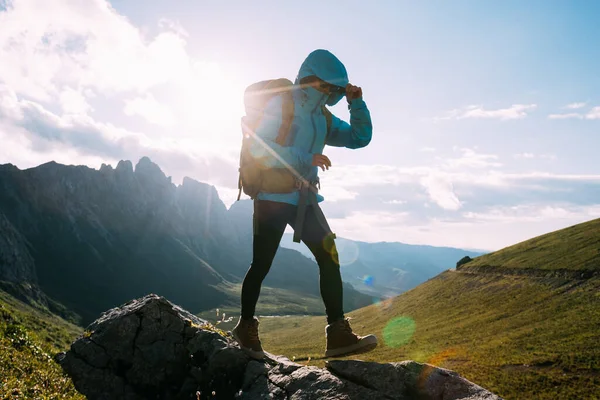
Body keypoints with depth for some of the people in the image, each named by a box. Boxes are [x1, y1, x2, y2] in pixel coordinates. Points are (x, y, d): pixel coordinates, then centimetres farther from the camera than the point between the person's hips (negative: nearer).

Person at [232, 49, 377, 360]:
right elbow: (260, 148, -18)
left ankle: (338, 334, -2)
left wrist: (356, 103, 3)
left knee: (329, 258, -5)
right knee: (261, 265, 0)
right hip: (273, 197, -6)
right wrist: (306, 158, -24)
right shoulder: (280, 105, -7)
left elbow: (360, 138, 15)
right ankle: (246, 327, 21)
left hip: (304, 198, 7)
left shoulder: (322, 117, 15)